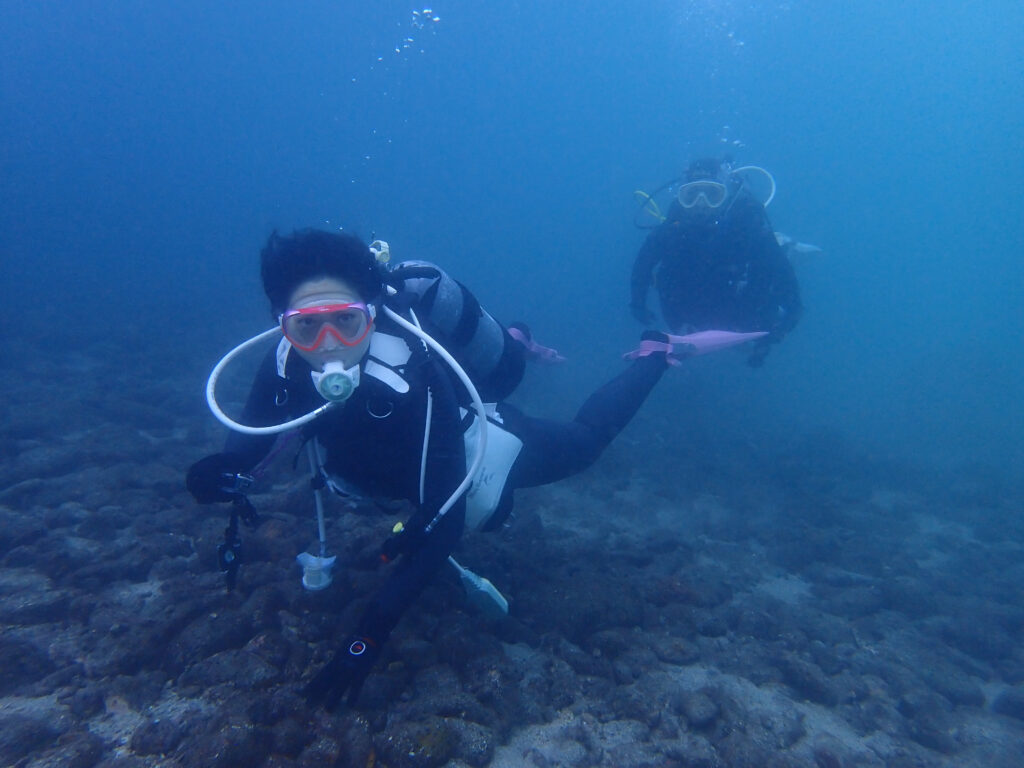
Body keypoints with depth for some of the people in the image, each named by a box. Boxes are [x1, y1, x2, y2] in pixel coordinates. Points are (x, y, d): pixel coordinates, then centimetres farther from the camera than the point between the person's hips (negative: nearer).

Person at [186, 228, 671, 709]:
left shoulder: (416, 384, -46)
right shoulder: (286, 367, -29)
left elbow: (442, 522, -43)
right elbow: (245, 443, -13)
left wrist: (369, 636, -44)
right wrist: (220, 474, -38)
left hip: (486, 447, -5)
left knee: (586, 438, 22)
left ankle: (655, 353, 45)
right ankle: (515, 344, 58)